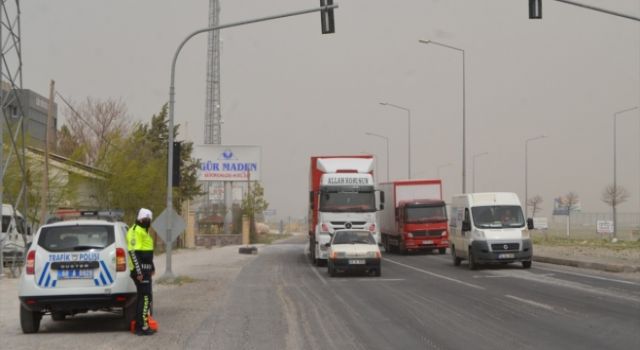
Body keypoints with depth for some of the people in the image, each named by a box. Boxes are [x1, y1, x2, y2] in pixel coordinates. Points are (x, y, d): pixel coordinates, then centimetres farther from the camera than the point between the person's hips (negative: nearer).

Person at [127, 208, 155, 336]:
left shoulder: (143, 231, 19)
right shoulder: (136, 231, -14)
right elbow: (133, 252, -22)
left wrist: (152, 267, 32)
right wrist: (139, 271, -25)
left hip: (145, 270, 11)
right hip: (140, 270, -11)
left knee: (143, 297, 14)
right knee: (145, 297, -11)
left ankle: (139, 325, 20)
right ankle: (142, 327, -12)